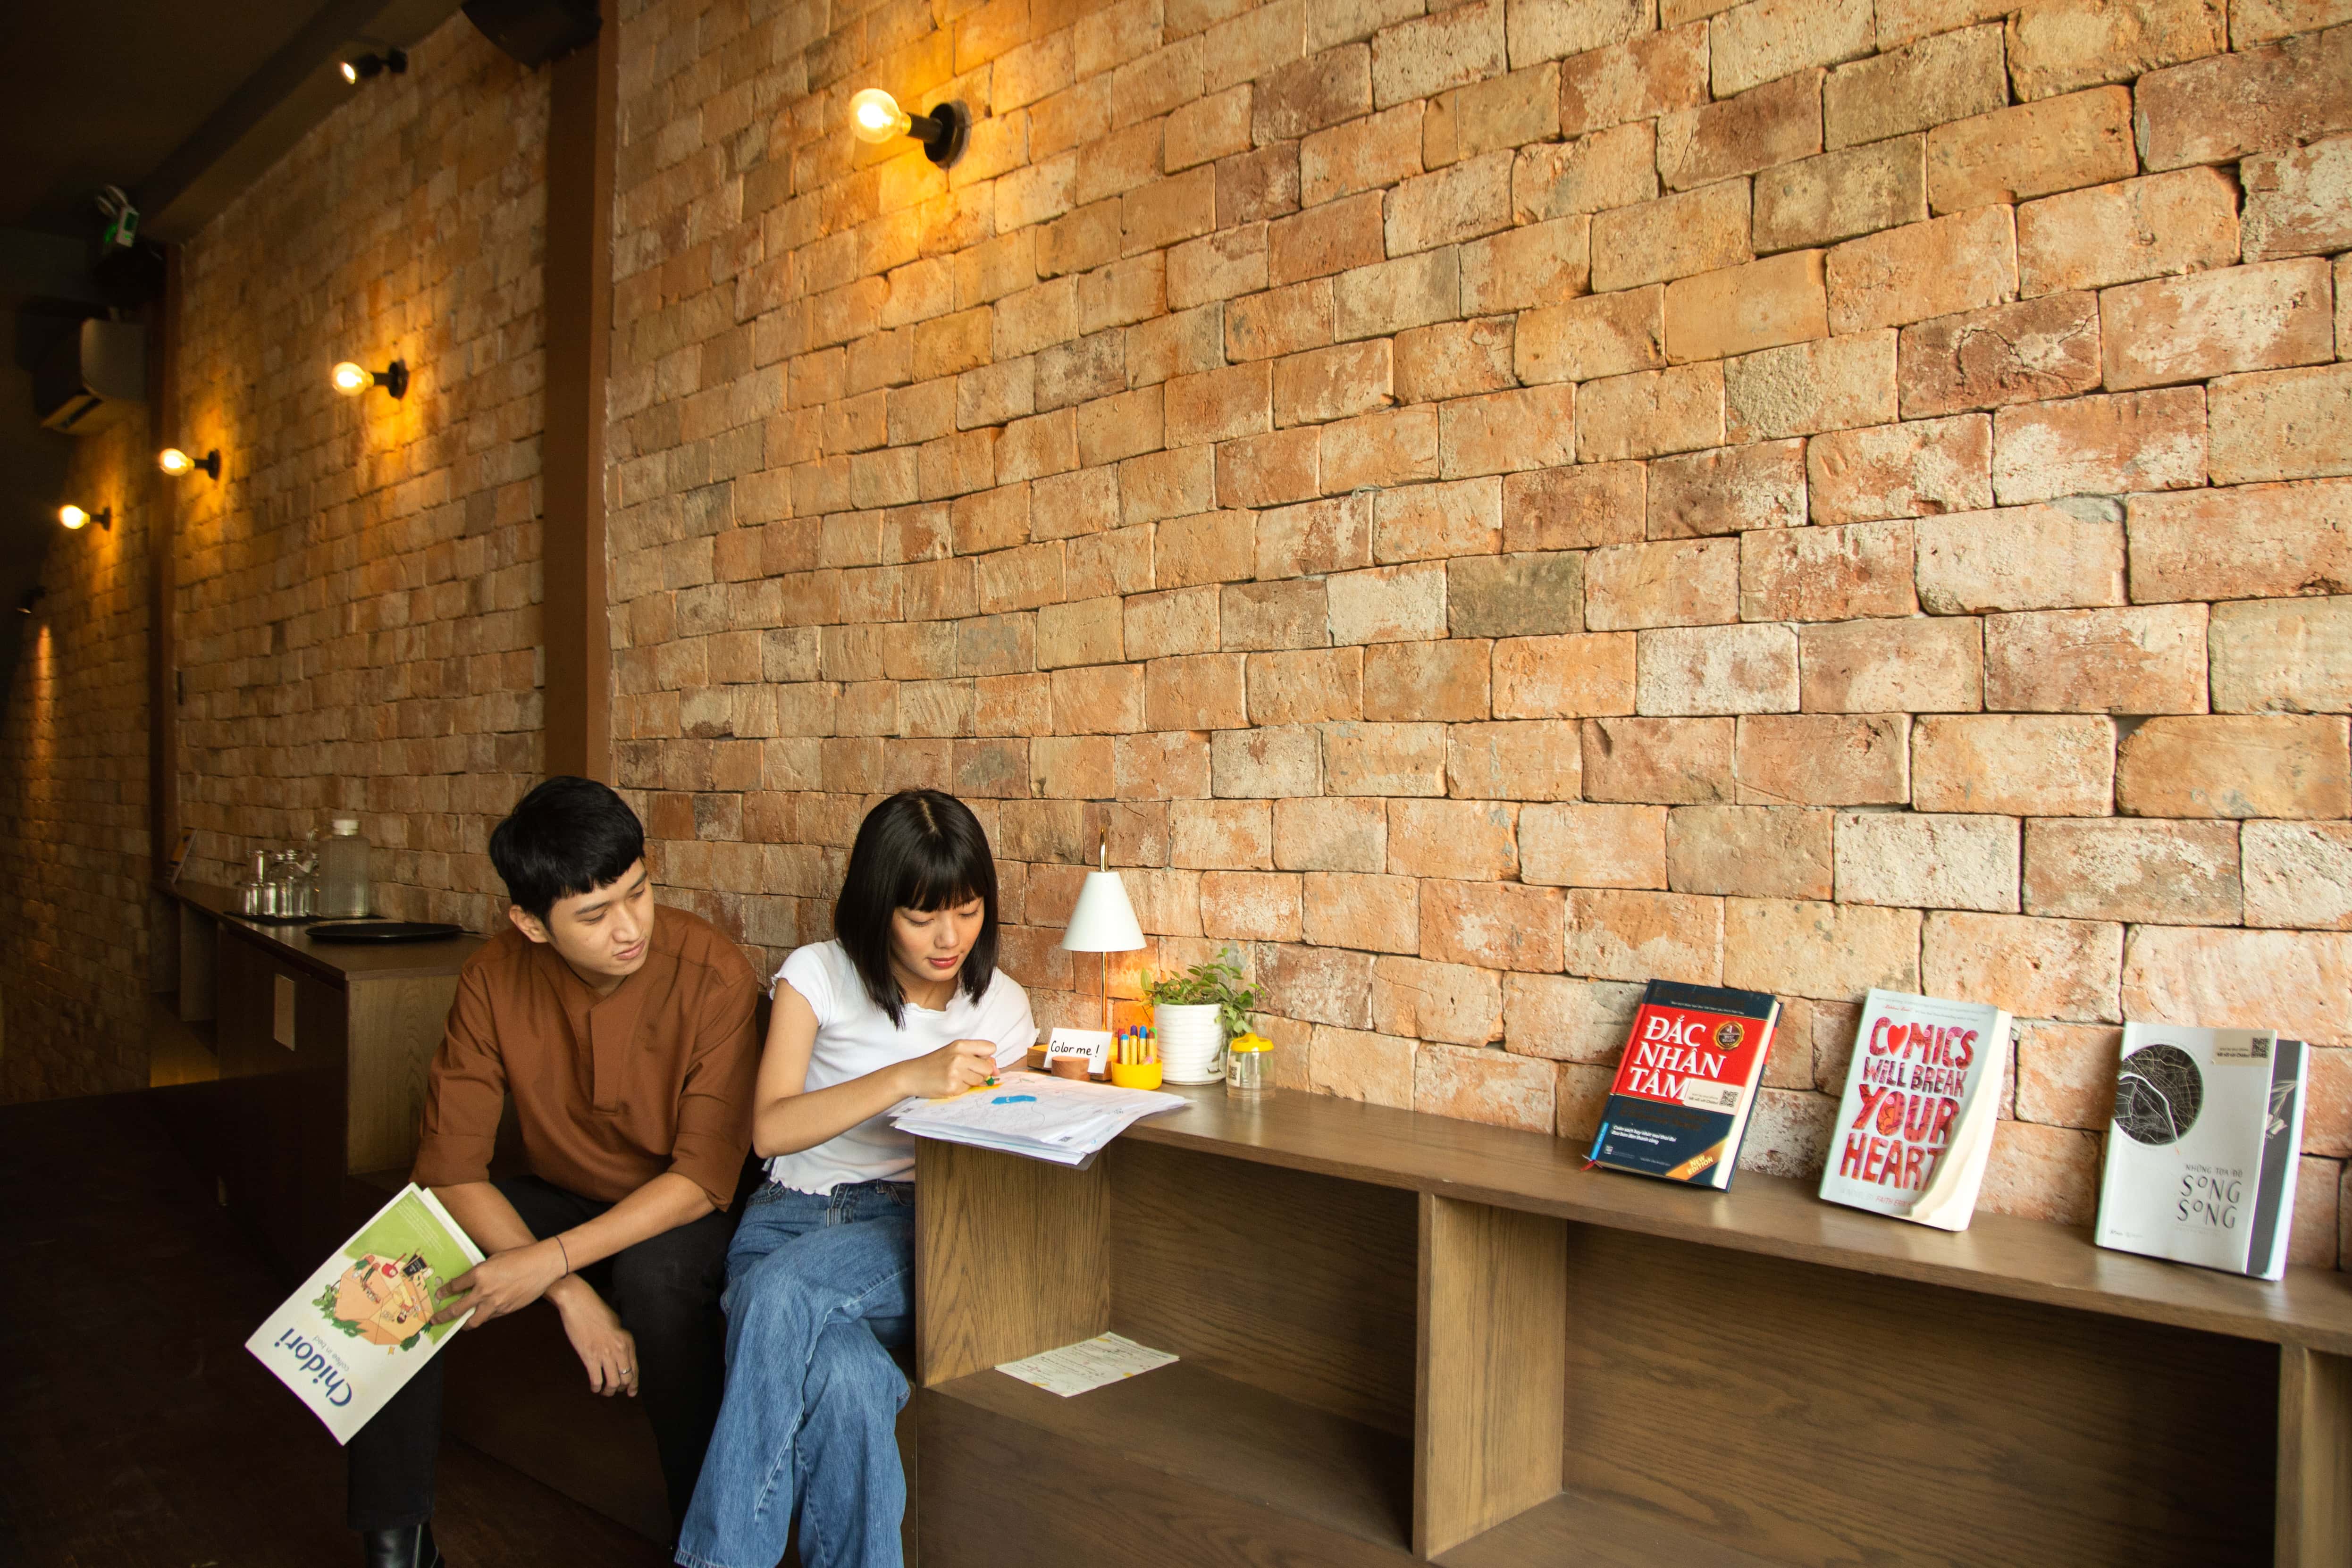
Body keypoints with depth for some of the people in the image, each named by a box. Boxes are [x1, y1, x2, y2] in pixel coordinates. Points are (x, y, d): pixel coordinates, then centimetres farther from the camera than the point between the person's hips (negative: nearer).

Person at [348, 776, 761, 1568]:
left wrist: (552, 1261, -33)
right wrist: (571, 1295, -26)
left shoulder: (714, 977, -24)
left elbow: (704, 1178, -23)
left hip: (675, 1214, -3)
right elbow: (449, 1168, -15)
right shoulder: (494, 978, -14)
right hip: (556, 1200, 4)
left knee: (658, 1275, -36)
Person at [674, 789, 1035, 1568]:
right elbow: (770, 1128, -8)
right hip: (790, 1213, 0)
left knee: (784, 1289, -34)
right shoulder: (818, 976, 3)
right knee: (845, 1382, -36)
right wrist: (908, 1078, -18)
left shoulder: (1002, 1006, 12)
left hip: (910, 1224, 0)